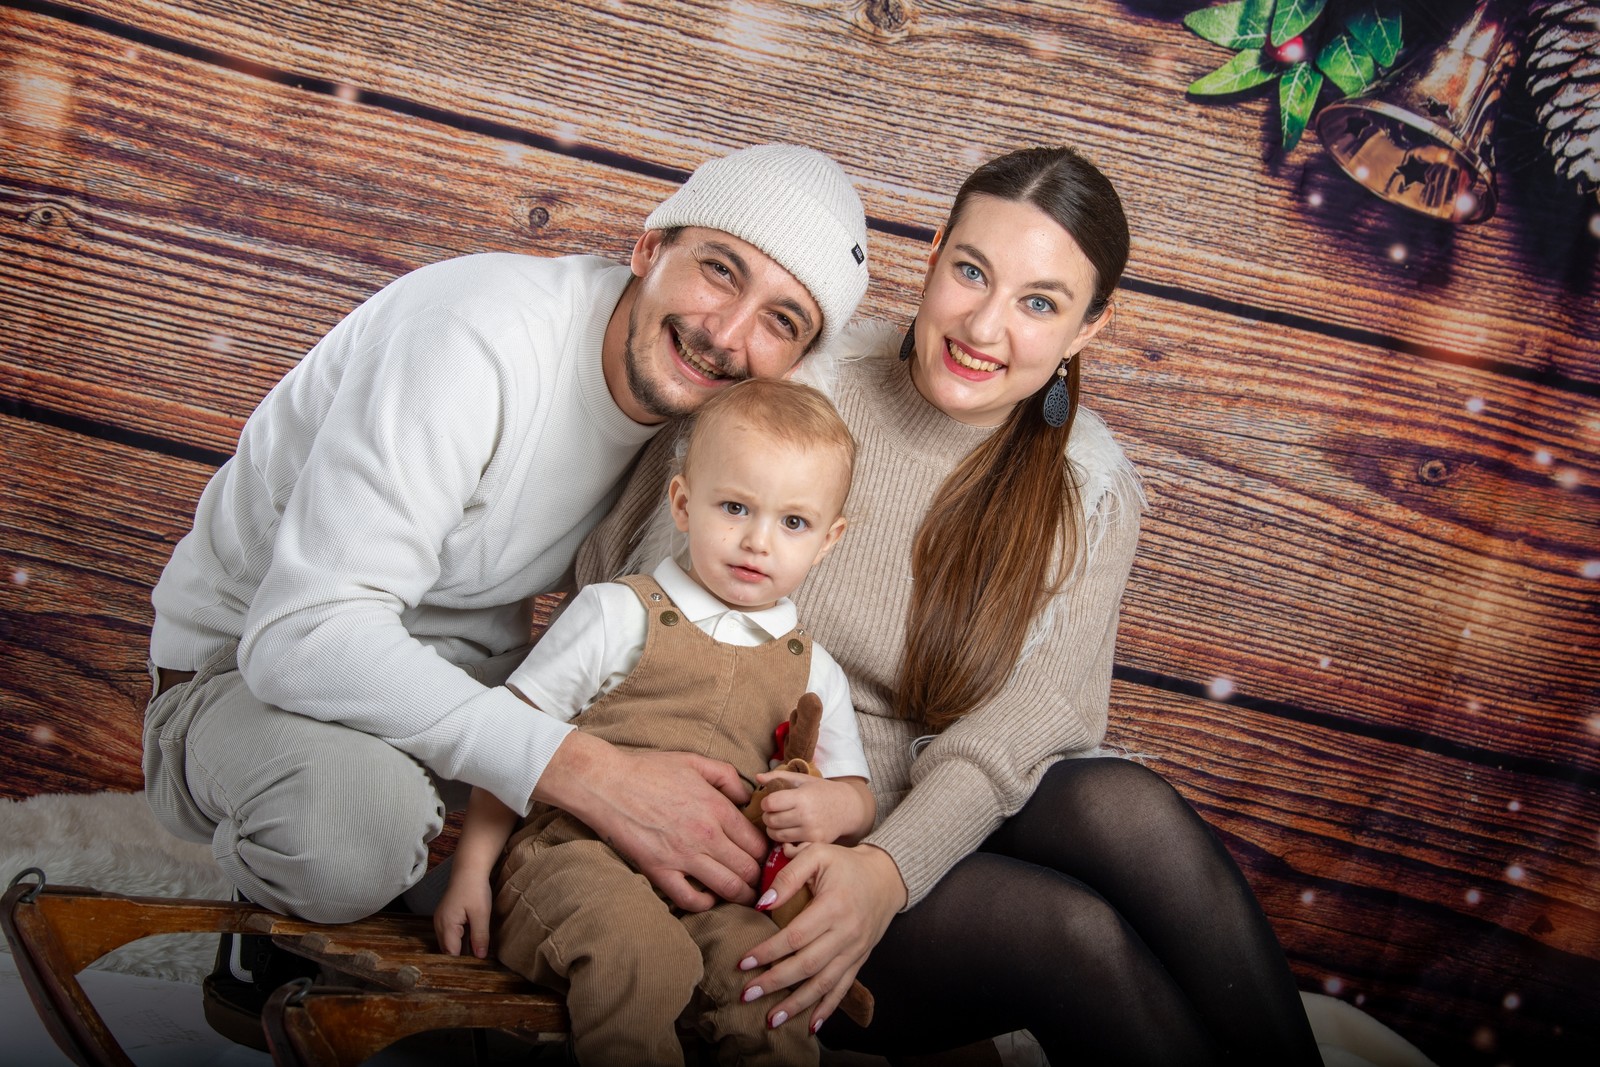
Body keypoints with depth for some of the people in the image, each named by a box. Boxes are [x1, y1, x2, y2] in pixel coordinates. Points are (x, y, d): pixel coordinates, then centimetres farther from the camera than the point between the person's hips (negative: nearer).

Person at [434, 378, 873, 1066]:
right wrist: (470, 871, -1)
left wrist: (830, 806, -3)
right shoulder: (619, 615, 7)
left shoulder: (812, 672, 19)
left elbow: (858, 795, 23)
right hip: (578, 853, -2)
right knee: (641, 954, -35)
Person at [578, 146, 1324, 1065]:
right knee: (1075, 933, -27)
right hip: (749, 846, -2)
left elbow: (1027, 720, -12)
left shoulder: (1091, 494, -1)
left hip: (930, 836, 3)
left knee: (1130, 810, -29)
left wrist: (891, 866, -29)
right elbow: (620, 579, -3)